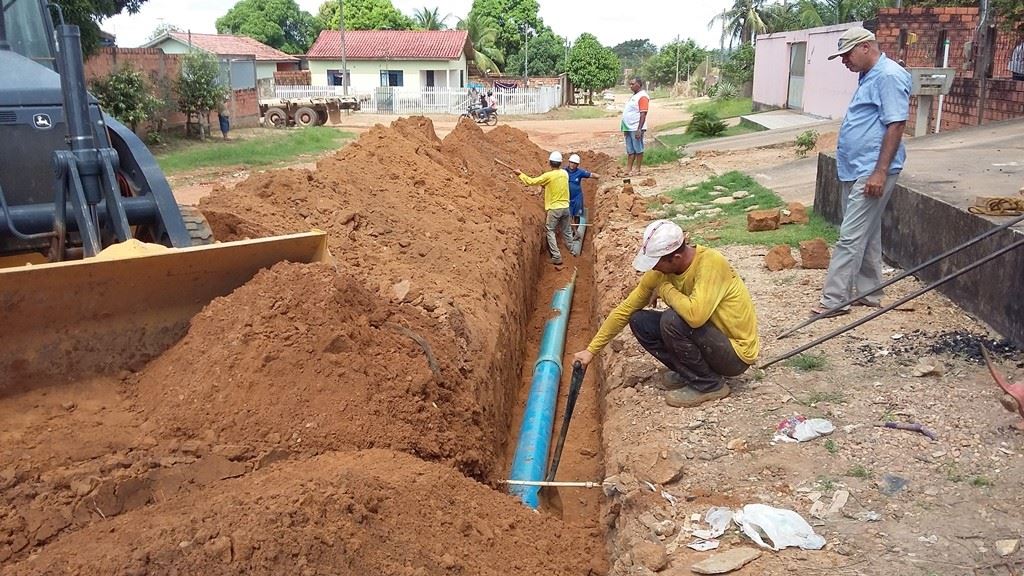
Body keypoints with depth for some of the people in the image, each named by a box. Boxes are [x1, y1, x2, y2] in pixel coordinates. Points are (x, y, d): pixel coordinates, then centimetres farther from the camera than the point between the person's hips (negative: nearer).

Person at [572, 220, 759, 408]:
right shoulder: (661, 271, -6)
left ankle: (710, 385, -8)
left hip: (736, 352, -7)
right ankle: (688, 372, 8)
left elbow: (695, 315, -42)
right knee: (639, 321, -4)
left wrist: (665, 289, -22)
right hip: (709, 336, 7)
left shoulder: (710, 262, -27)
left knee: (673, 320, -29)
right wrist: (591, 350, -1)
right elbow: (625, 309, 0)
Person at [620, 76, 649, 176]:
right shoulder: (634, 96, 18)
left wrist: (639, 129, -24)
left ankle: (637, 170, 2)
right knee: (630, 150, 11)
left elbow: (643, 114, -18)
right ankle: (628, 170, 14)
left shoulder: (642, 97, -12)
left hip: (636, 128, -10)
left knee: (638, 149, -2)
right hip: (629, 128, 10)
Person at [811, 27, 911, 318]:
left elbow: (895, 125, -20)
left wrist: (880, 172, -23)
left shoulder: (889, 76, -14)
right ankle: (868, 293, 24)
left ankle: (833, 300, -6)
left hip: (871, 172, -10)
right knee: (867, 235, 15)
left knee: (851, 237, -9)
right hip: (856, 171, 10)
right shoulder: (869, 76, 17)